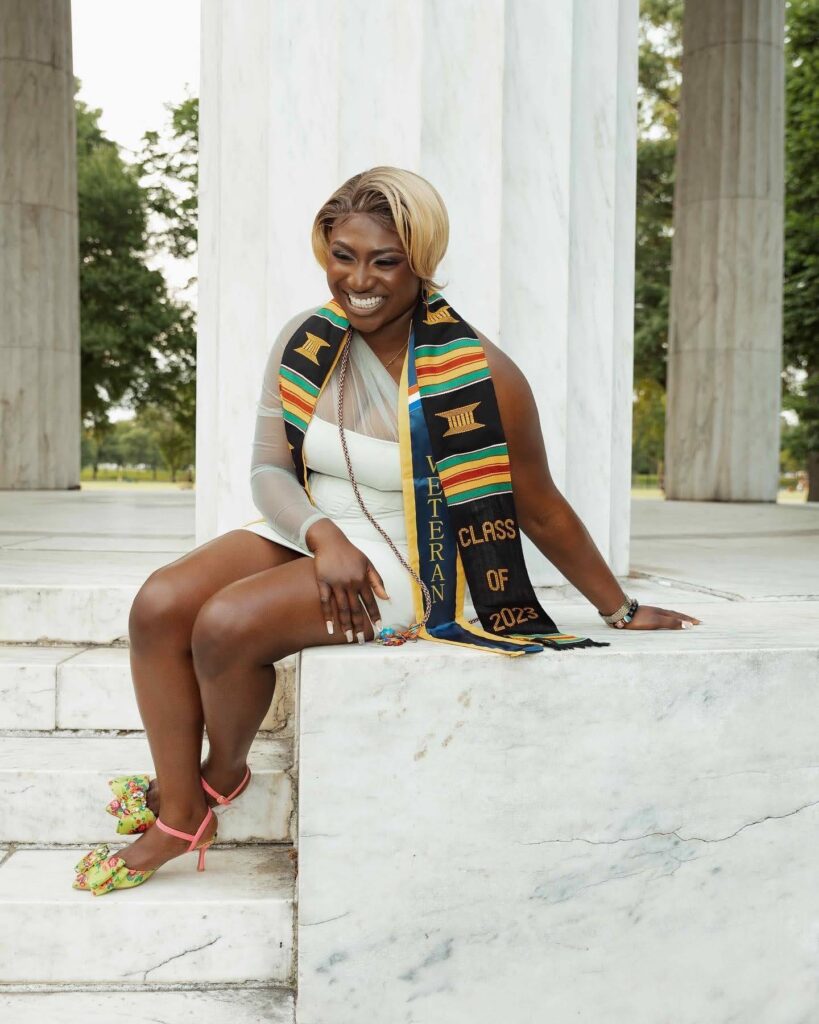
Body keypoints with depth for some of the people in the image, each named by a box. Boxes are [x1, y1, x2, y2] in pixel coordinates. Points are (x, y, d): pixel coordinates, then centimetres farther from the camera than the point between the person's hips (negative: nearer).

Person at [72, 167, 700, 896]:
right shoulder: (305, 342, -2)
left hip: (407, 562, -5)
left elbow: (540, 510, -9)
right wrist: (323, 535, -22)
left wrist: (623, 611, 0)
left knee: (226, 623, -25)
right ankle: (180, 815, 0)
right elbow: (269, 469, -1)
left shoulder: (478, 374, -18)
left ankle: (222, 773, 8)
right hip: (309, 533, 6)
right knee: (159, 606, -16)